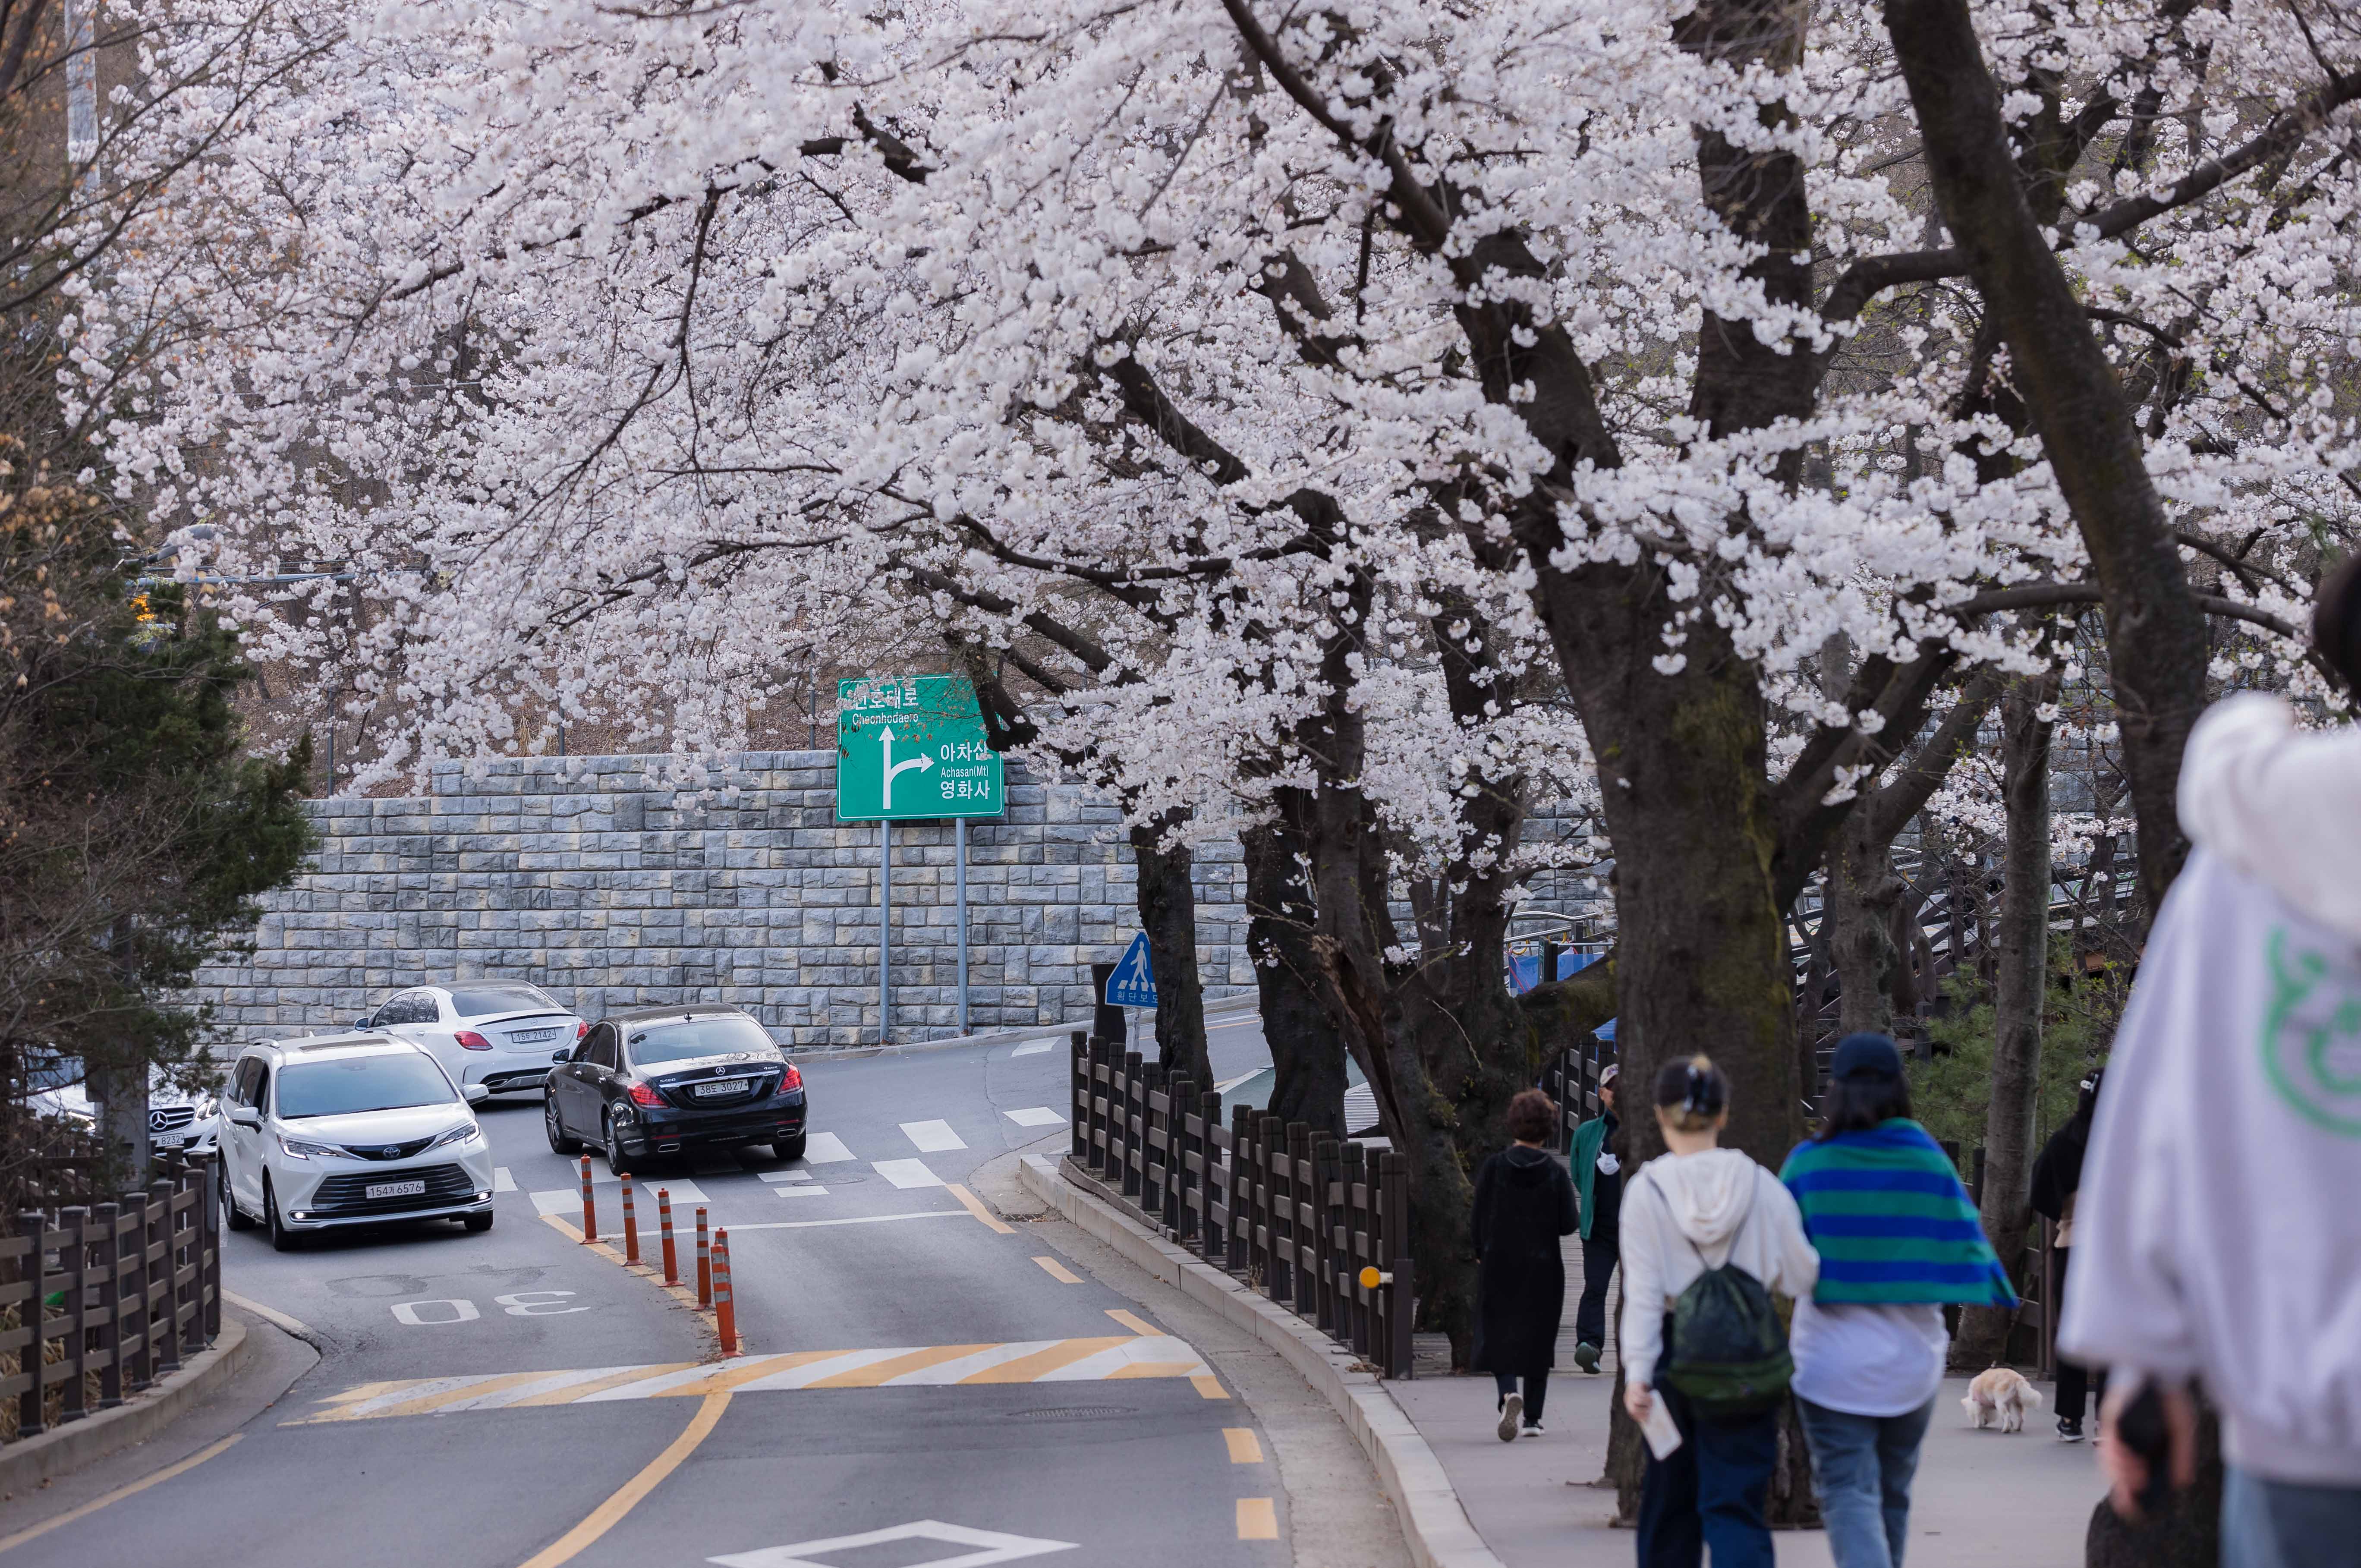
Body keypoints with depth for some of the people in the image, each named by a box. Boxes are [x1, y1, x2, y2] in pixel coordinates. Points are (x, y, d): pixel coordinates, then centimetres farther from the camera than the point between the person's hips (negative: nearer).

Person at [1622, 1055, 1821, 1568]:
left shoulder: (1646, 1191, -6)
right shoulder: (1761, 1187, -4)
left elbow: (1643, 1293, -9)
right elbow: (1800, 1276, -1)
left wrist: (1637, 1372, -9)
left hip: (1675, 1353, 0)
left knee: (1670, 1497, 17)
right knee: (1735, 1505, -2)